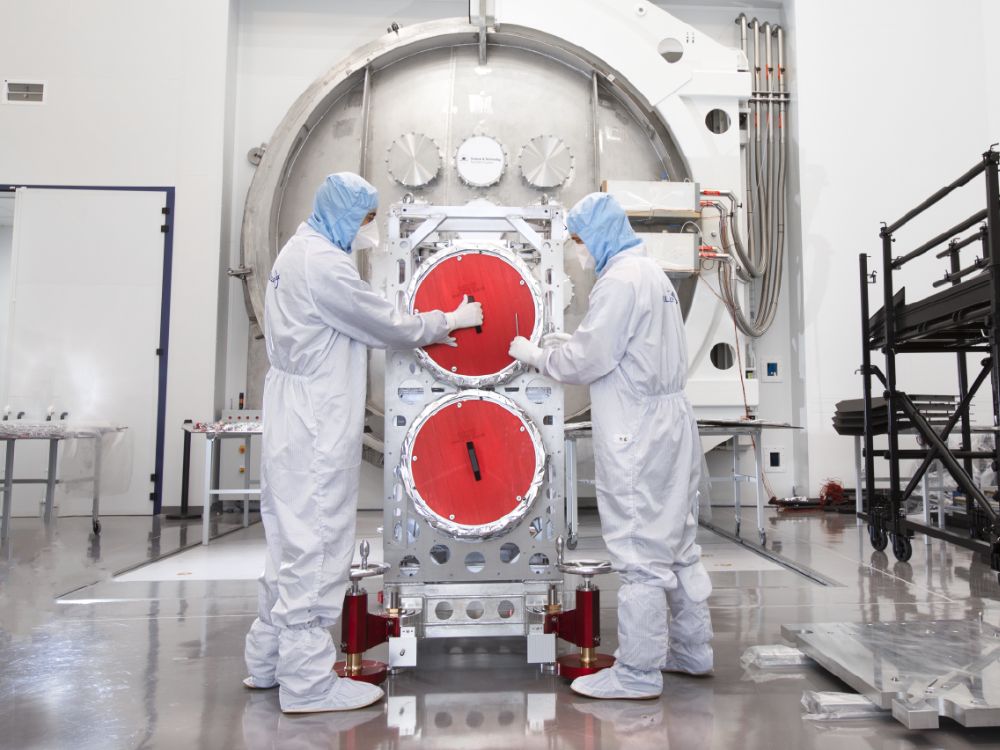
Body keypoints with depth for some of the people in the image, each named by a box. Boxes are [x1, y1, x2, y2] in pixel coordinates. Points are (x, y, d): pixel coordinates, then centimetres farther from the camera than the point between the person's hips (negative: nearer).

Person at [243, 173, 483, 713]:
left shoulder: (298, 254, 16)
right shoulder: (323, 261, -16)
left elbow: (352, 329, 19)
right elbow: (385, 324, -11)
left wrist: (422, 334, 14)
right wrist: (450, 321, 3)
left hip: (297, 420, 11)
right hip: (317, 426, -11)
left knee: (293, 540, 17)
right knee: (315, 542, -3)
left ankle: (269, 661, 28)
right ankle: (307, 682, 7)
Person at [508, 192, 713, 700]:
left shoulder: (620, 279, -14)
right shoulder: (652, 273, 17)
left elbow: (586, 361, -16)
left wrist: (535, 354, 0)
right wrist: (568, 343, 12)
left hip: (636, 431, -10)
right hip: (669, 419, 10)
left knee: (640, 549, -3)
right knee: (677, 542, 16)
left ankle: (638, 672, 8)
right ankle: (691, 650, 28)